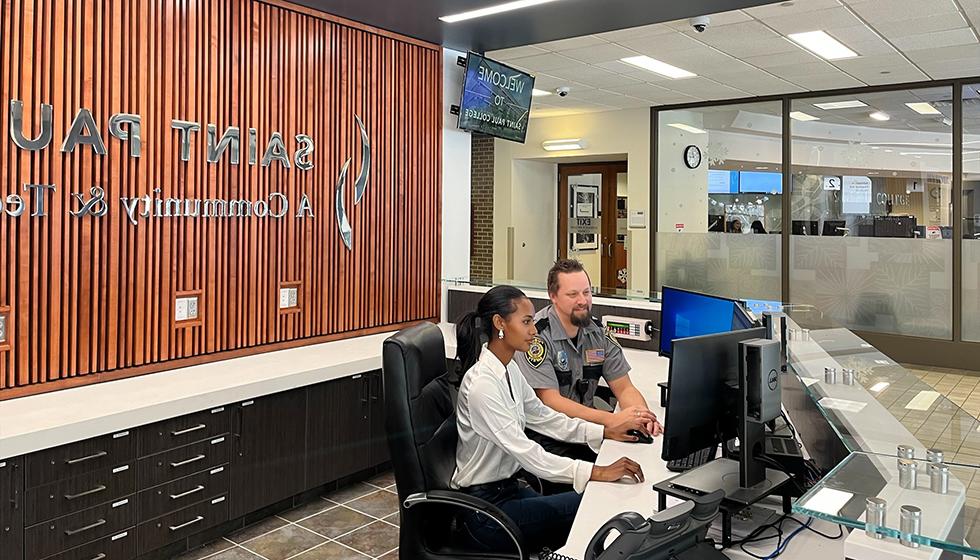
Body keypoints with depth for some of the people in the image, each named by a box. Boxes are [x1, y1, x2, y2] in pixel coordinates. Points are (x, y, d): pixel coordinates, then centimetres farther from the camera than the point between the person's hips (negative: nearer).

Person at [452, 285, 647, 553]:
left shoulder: (509, 369, 4)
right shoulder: (482, 384, -25)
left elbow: (542, 417, 10)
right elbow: (525, 452, -29)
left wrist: (607, 431, 2)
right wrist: (597, 473, -32)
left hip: (508, 487, 8)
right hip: (485, 506, -8)